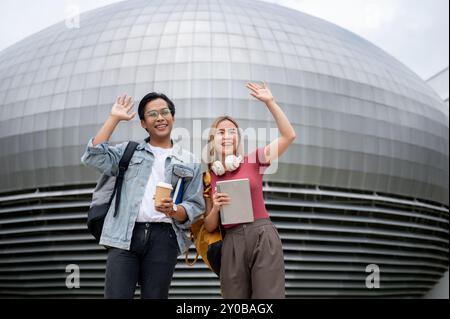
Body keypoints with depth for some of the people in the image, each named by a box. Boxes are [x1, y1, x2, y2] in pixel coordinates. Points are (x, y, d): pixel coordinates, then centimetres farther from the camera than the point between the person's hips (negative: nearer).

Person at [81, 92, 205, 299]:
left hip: (163, 237, 1)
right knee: (116, 296, -10)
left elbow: (195, 206, 10)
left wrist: (173, 211, -13)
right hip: (125, 235, 0)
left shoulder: (190, 162, 15)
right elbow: (94, 158, 1)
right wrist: (113, 119, 3)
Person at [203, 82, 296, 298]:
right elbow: (210, 227, 12)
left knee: (268, 296, -8)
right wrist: (215, 208, -9)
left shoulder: (253, 161, 6)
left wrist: (270, 102, -8)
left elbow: (289, 136, -5)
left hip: (263, 236, -2)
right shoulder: (209, 177, 11)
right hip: (232, 242, 2)